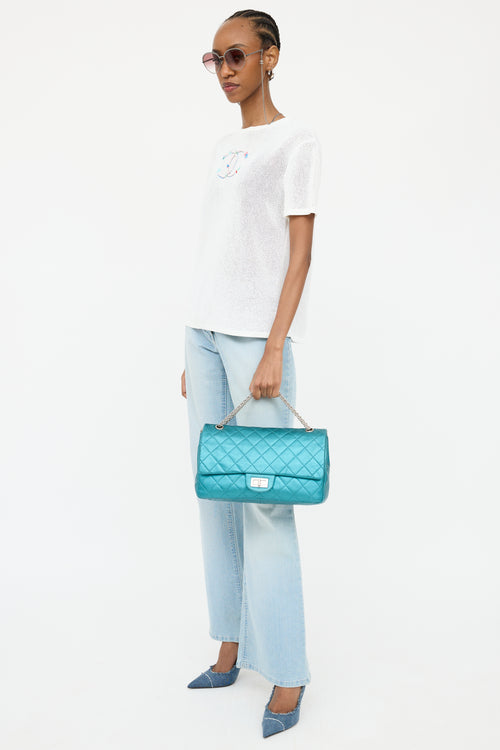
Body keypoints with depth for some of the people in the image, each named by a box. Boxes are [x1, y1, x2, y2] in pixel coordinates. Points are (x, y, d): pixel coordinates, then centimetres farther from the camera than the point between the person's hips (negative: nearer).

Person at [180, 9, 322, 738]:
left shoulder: (297, 140, -1)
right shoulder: (221, 149, 19)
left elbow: (300, 252, -8)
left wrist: (273, 350, -17)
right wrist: (194, 348, 14)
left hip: (258, 336, -7)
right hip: (205, 331, 7)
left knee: (264, 500, -8)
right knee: (215, 491, 8)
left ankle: (286, 674, 3)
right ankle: (230, 647, 18)